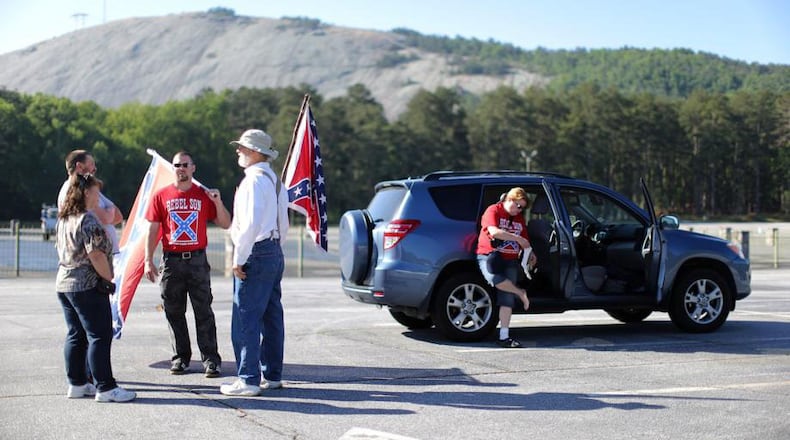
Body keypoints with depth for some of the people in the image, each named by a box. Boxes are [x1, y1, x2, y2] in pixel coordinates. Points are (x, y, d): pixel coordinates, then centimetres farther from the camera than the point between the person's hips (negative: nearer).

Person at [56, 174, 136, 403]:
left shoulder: (63, 219, 13)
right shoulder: (88, 220, -16)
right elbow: (96, 255, -22)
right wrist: (109, 277, -10)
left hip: (64, 284, 9)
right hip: (87, 286, -9)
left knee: (76, 336, 14)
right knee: (100, 336, -6)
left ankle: (77, 384, 19)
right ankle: (105, 388, -6)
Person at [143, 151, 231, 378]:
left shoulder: (204, 195, 6)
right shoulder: (161, 196, 6)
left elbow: (225, 224, 6)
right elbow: (153, 230, 5)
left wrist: (218, 202, -10)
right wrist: (148, 261, -1)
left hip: (197, 260, -1)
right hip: (171, 261, 1)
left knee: (203, 312, -1)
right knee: (174, 312, 6)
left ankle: (210, 359, 3)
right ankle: (180, 357, 16)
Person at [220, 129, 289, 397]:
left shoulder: (254, 180, -14)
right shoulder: (275, 180, 17)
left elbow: (251, 223, -23)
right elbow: (283, 224, 21)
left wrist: (239, 259, -18)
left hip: (256, 254, -10)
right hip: (275, 252, 10)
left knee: (246, 319, -7)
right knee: (271, 317, 13)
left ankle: (249, 380, -7)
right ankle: (273, 375, 19)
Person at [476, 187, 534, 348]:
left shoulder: (519, 218, 21)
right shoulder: (493, 211, -2)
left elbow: (524, 240, 26)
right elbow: (494, 231, -19)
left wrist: (530, 253, 7)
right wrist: (517, 238, -16)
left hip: (510, 259, 6)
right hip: (489, 255, -6)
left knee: (507, 298, -4)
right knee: (494, 278, -38)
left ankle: (504, 336, -4)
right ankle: (520, 293, -13)